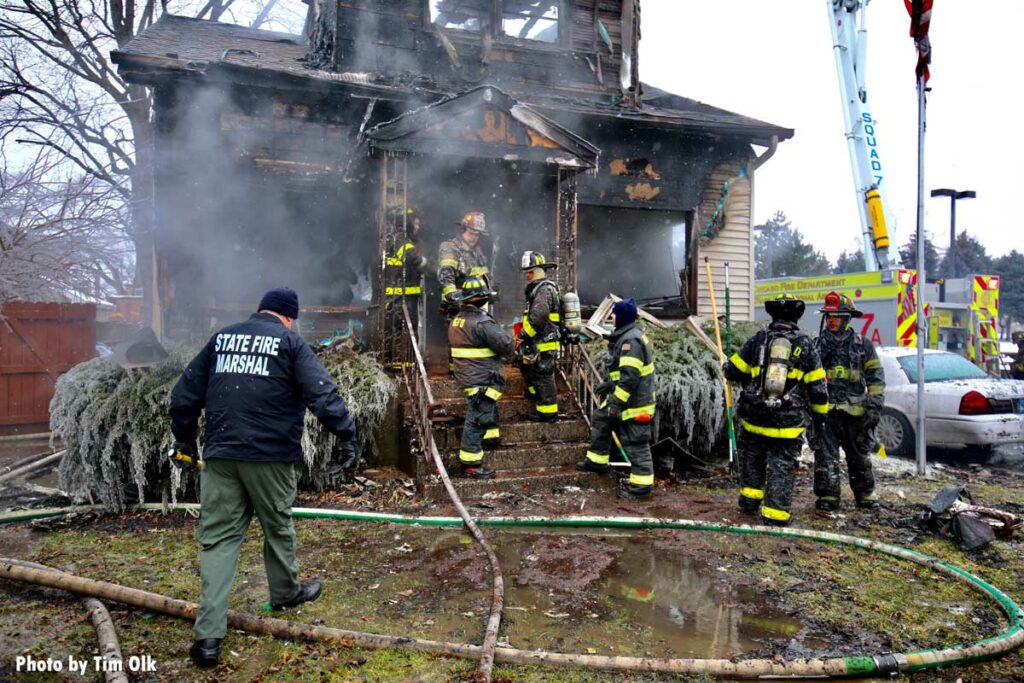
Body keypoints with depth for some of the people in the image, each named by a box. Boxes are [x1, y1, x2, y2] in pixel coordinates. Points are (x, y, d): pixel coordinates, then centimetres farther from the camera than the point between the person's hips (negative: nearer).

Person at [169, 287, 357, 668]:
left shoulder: (222, 338, 14)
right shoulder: (290, 342, -1)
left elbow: (185, 393, 17)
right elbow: (322, 392, -13)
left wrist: (184, 437, 27)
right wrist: (345, 433, -10)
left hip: (220, 454, 4)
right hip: (270, 455, -3)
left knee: (218, 537, 5)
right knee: (277, 525, 16)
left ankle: (208, 635, 1)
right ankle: (286, 592, 37)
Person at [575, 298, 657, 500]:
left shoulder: (631, 340, -23)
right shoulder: (626, 335, 12)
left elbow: (630, 376, -27)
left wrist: (617, 401, -24)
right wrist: (608, 384, 26)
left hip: (635, 400, -11)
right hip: (623, 396, 11)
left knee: (635, 442, -4)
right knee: (600, 419, 23)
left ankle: (641, 485, 4)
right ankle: (598, 461, 36)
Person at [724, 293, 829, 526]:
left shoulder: (758, 340, -1)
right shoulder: (805, 345, -1)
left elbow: (732, 372, 4)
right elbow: (817, 385, 3)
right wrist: (819, 414, 15)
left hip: (754, 417, 1)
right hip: (788, 421, -1)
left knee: (752, 457, 21)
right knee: (781, 466, 5)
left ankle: (750, 498, 25)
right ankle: (775, 514, 6)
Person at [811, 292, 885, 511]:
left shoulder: (863, 346, 5)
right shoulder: (818, 346, 8)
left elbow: (876, 378, 4)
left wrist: (874, 407, -4)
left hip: (855, 412, 0)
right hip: (825, 411, 0)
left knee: (859, 456, 12)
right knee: (826, 456, -4)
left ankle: (865, 495, 27)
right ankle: (828, 497, 3)